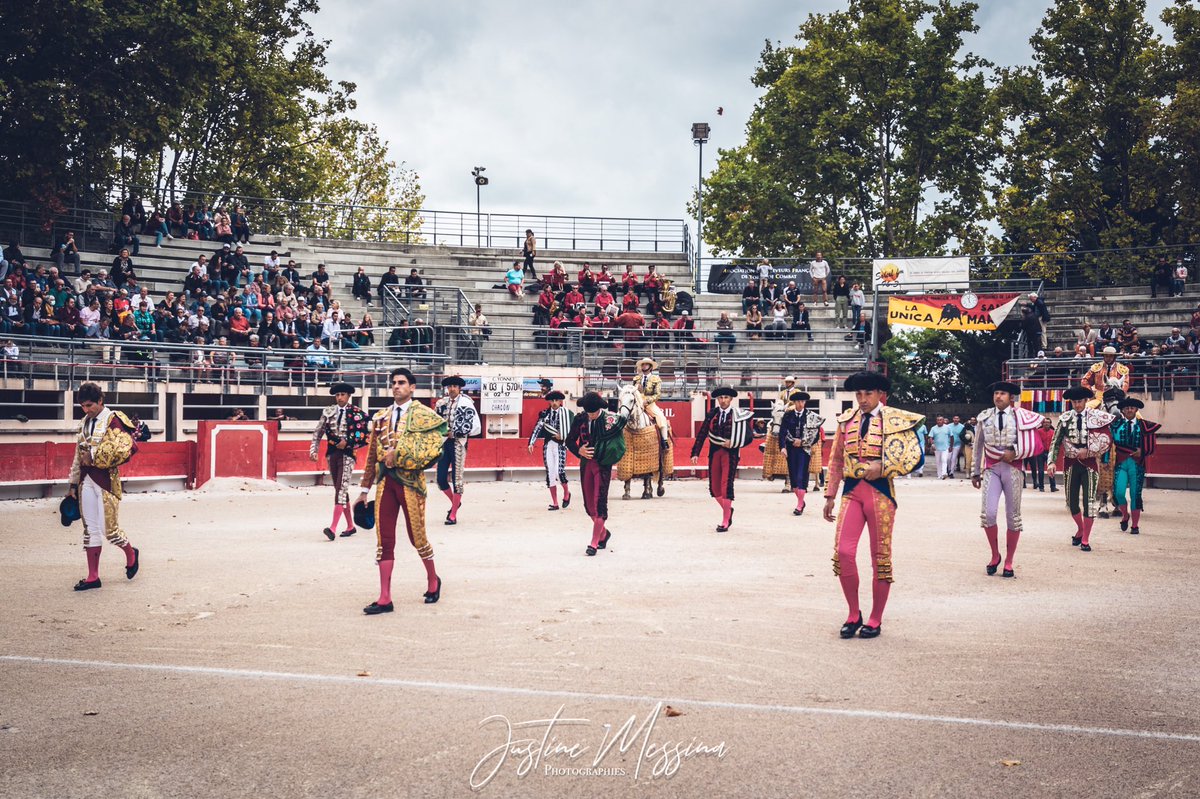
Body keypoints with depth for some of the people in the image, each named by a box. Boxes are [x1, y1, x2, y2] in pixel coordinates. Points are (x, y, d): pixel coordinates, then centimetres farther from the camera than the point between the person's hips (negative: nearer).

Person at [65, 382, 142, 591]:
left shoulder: (113, 420, -9)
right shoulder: (85, 422, 14)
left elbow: (125, 447, -22)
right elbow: (78, 456, 19)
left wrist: (94, 456, -18)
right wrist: (73, 484, 17)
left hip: (106, 478, -7)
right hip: (87, 480, 7)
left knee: (109, 529, -2)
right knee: (90, 528, 7)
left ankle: (131, 553, 27)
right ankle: (93, 577, 12)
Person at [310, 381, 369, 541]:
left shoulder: (357, 413, -2)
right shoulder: (328, 412, 9)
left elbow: (363, 436, -5)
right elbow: (318, 432, 11)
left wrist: (347, 443, -13)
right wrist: (313, 450, 2)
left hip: (347, 454, -5)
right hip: (332, 454, 5)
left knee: (341, 489, -14)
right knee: (340, 490, 10)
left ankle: (333, 528, -21)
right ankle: (350, 526, 20)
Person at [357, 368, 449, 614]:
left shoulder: (423, 414, -1)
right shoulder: (381, 417, 12)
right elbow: (372, 454, 15)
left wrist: (398, 453, -20)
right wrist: (365, 489, 15)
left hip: (410, 480, -4)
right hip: (385, 481, 4)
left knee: (416, 537, 5)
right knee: (384, 539, 1)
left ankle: (433, 580, 32)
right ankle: (385, 599, 5)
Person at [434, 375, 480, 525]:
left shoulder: (466, 403, -6)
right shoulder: (441, 403, 8)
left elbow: (475, 427, -10)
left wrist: (454, 433, -11)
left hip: (458, 444, -5)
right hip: (444, 443, 5)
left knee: (457, 479, -1)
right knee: (441, 479, 5)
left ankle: (453, 515, 7)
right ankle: (455, 502, 30)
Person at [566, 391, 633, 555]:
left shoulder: (610, 418, -8)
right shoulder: (579, 419, 0)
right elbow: (570, 440, 6)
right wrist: (579, 450, -10)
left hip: (603, 464, -4)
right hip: (586, 463, 4)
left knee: (599, 503, -9)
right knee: (588, 503, 9)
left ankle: (594, 543, -5)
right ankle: (603, 532, 32)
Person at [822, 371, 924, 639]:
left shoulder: (896, 421, -1)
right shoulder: (846, 420, 9)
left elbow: (916, 458, -4)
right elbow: (836, 460, 14)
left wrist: (882, 467, -15)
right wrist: (830, 496, 11)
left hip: (880, 491, -3)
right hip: (852, 491, 3)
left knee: (881, 557, 4)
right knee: (843, 552, -8)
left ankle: (875, 621, 16)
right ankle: (853, 614, 9)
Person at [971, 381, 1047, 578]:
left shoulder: (1021, 417, 2)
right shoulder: (984, 417, 8)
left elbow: (1035, 444, 0)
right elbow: (977, 446, 13)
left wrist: (1015, 452, -12)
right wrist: (975, 473, 13)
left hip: (1013, 469, -1)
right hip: (991, 469, 1)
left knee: (1013, 516, 4)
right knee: (988, 514, -13)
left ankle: (1008, 562, 15)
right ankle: (995, 555, 9)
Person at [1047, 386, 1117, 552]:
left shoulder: (1096, 416, -3)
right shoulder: (1065, 418, 1)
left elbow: (1107, 439, -4)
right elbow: (1056, 442, 0)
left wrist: (1089, 452, -11)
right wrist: (1051, 462, -12)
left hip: (1089, 463, -2)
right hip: (1071, 463, 2)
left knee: (1089, 500, -5)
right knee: (1071, 501, 9)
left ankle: (1085, 539, 5)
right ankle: (1080, 529, 35)